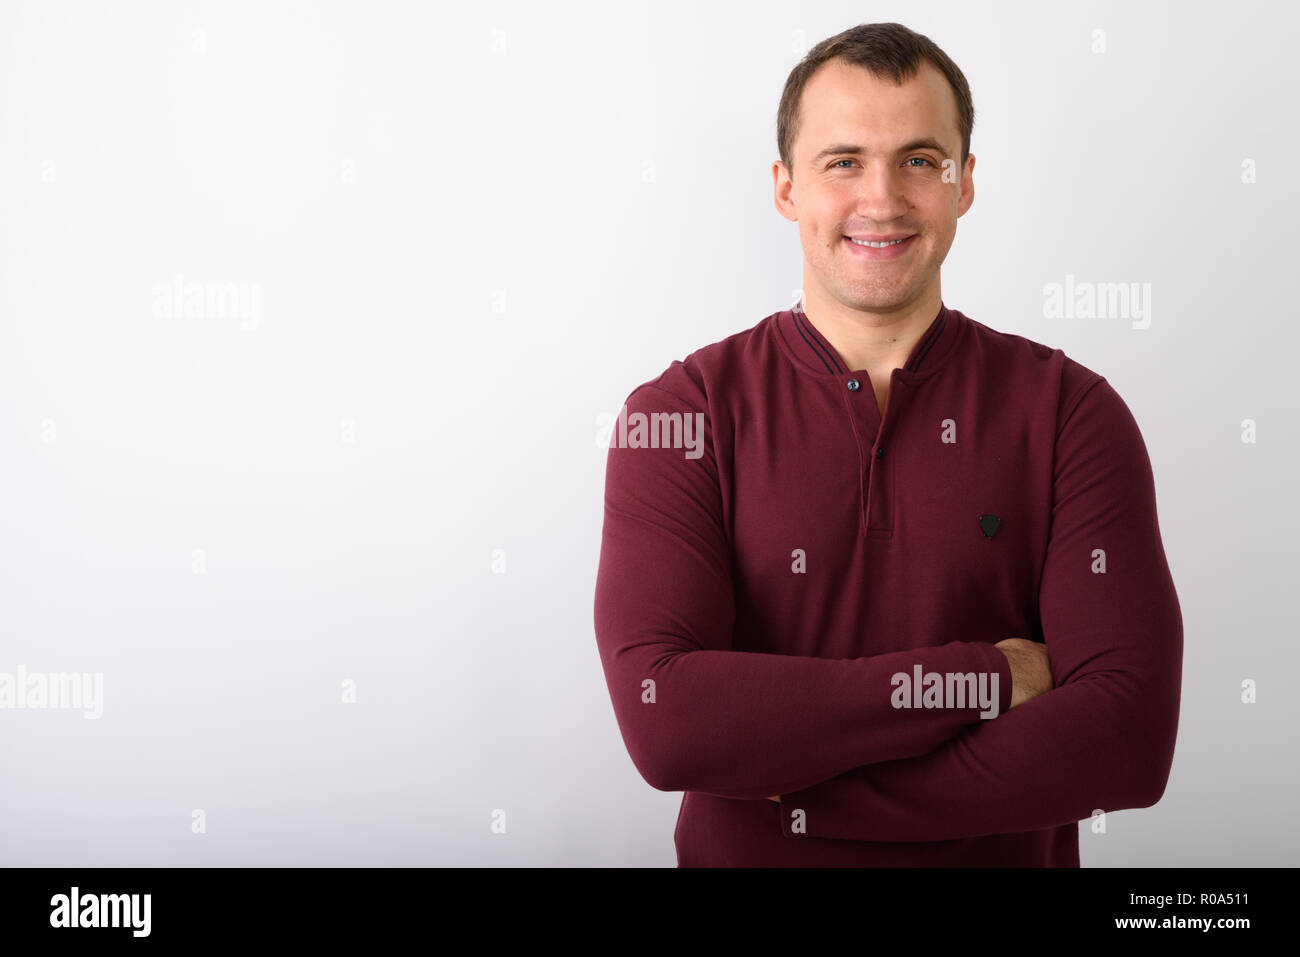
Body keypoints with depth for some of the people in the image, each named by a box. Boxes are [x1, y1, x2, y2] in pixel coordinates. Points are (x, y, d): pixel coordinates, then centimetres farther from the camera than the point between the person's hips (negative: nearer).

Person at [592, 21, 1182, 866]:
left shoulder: (1069, 411, -9)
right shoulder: (678, 416, -10)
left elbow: (1130, 739, -19)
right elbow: (664, 723, -23)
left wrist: (796, 787, -21)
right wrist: (980, 679, -22)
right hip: (742, 855, 0)